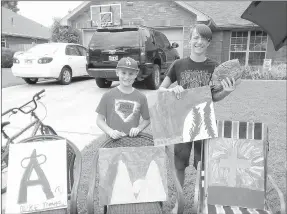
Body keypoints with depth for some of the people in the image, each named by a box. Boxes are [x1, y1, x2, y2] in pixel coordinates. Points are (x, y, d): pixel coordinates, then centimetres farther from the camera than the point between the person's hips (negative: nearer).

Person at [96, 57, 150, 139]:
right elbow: (100, 119, 4)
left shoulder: (141, 97, 3)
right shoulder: (108, 95, 0)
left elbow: (147, 119, 13)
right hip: (112, 140, -1)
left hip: (133, 139, 1)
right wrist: (110, 131, -10)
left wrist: (138, 128, -4)